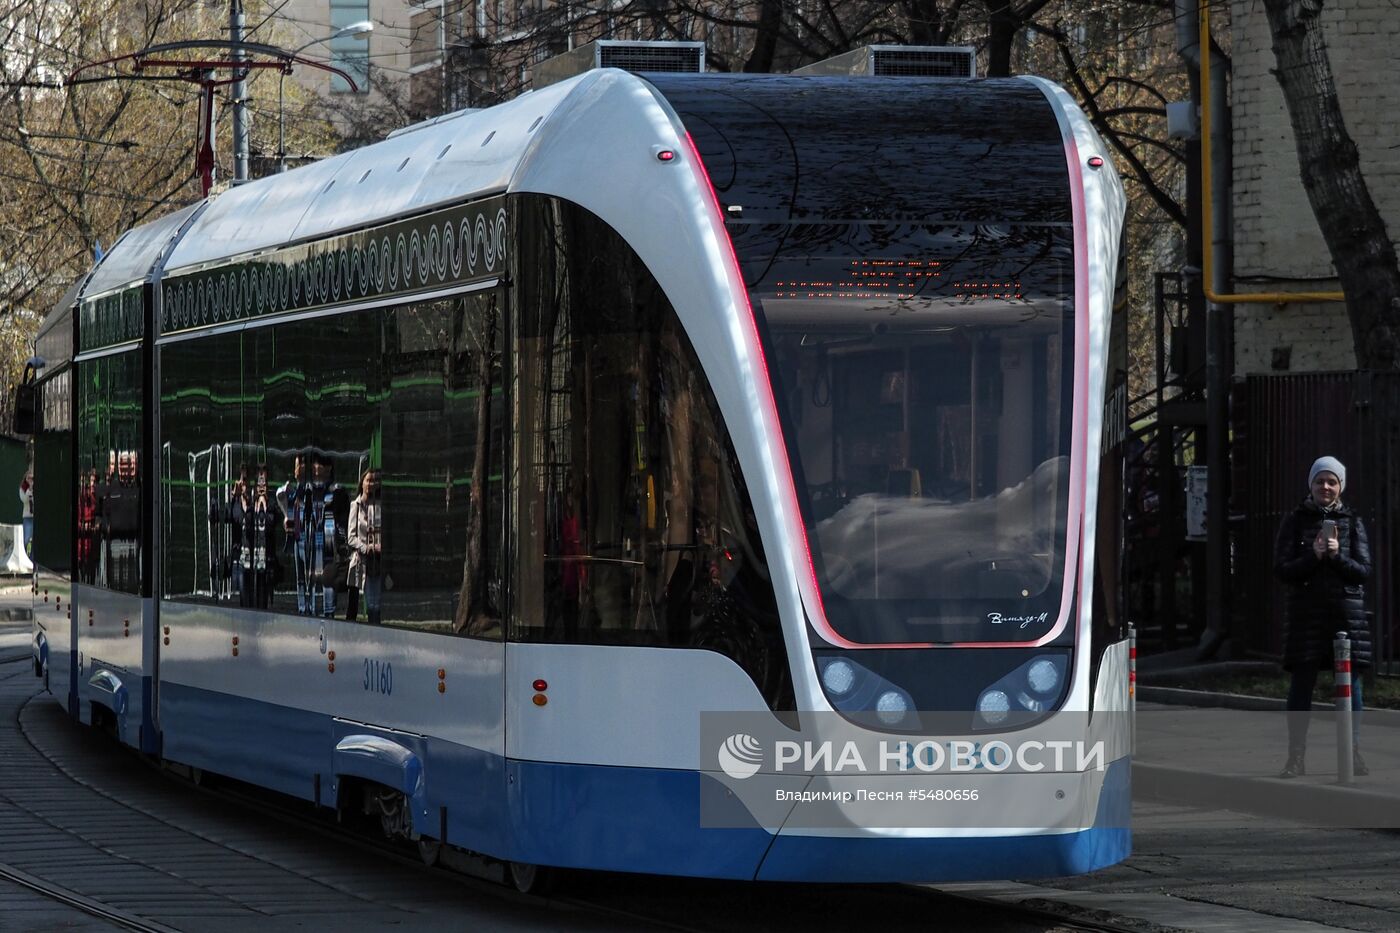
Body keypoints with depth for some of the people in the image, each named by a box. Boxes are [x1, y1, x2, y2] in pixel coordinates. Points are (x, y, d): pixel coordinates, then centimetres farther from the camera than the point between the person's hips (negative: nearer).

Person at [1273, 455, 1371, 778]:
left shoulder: (1352, 522, 8)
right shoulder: (1295, 521, 6)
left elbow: (1364, 570, 3)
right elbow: (1282, 569, 0)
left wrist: (1337, 556, -14)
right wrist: (1313, 556, -14)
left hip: (1347, 610, 1)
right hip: (1306, 610, -1)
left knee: (1350, 682, 1)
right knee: (1302, 683, -2)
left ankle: (1354, 754, 8)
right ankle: (1295, 757, 2)